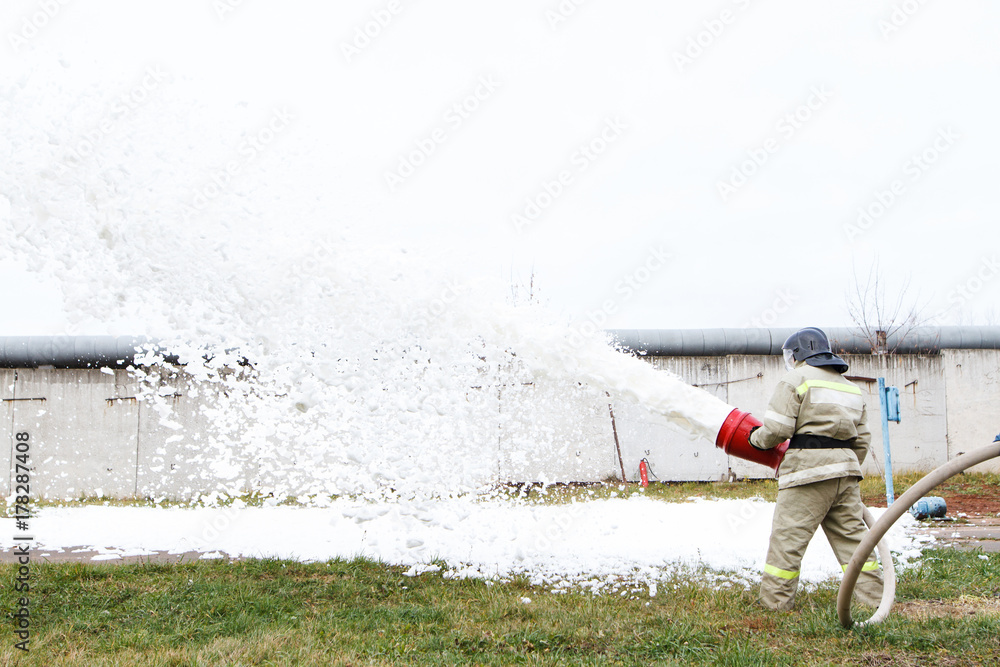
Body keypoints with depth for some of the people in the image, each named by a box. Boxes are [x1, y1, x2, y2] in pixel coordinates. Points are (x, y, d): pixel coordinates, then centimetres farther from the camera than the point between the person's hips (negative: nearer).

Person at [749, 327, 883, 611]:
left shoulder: (797, 379, -2)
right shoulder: (851, 387, 22)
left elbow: (777, 427, -10)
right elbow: (862, 440, 21)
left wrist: (756, 438, 9)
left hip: (809, 470, -7)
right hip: (845, 468, 7)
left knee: (788, 536, -2)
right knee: (851, 535, 14)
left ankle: (774, 603, 1)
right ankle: (871, 596, 16)